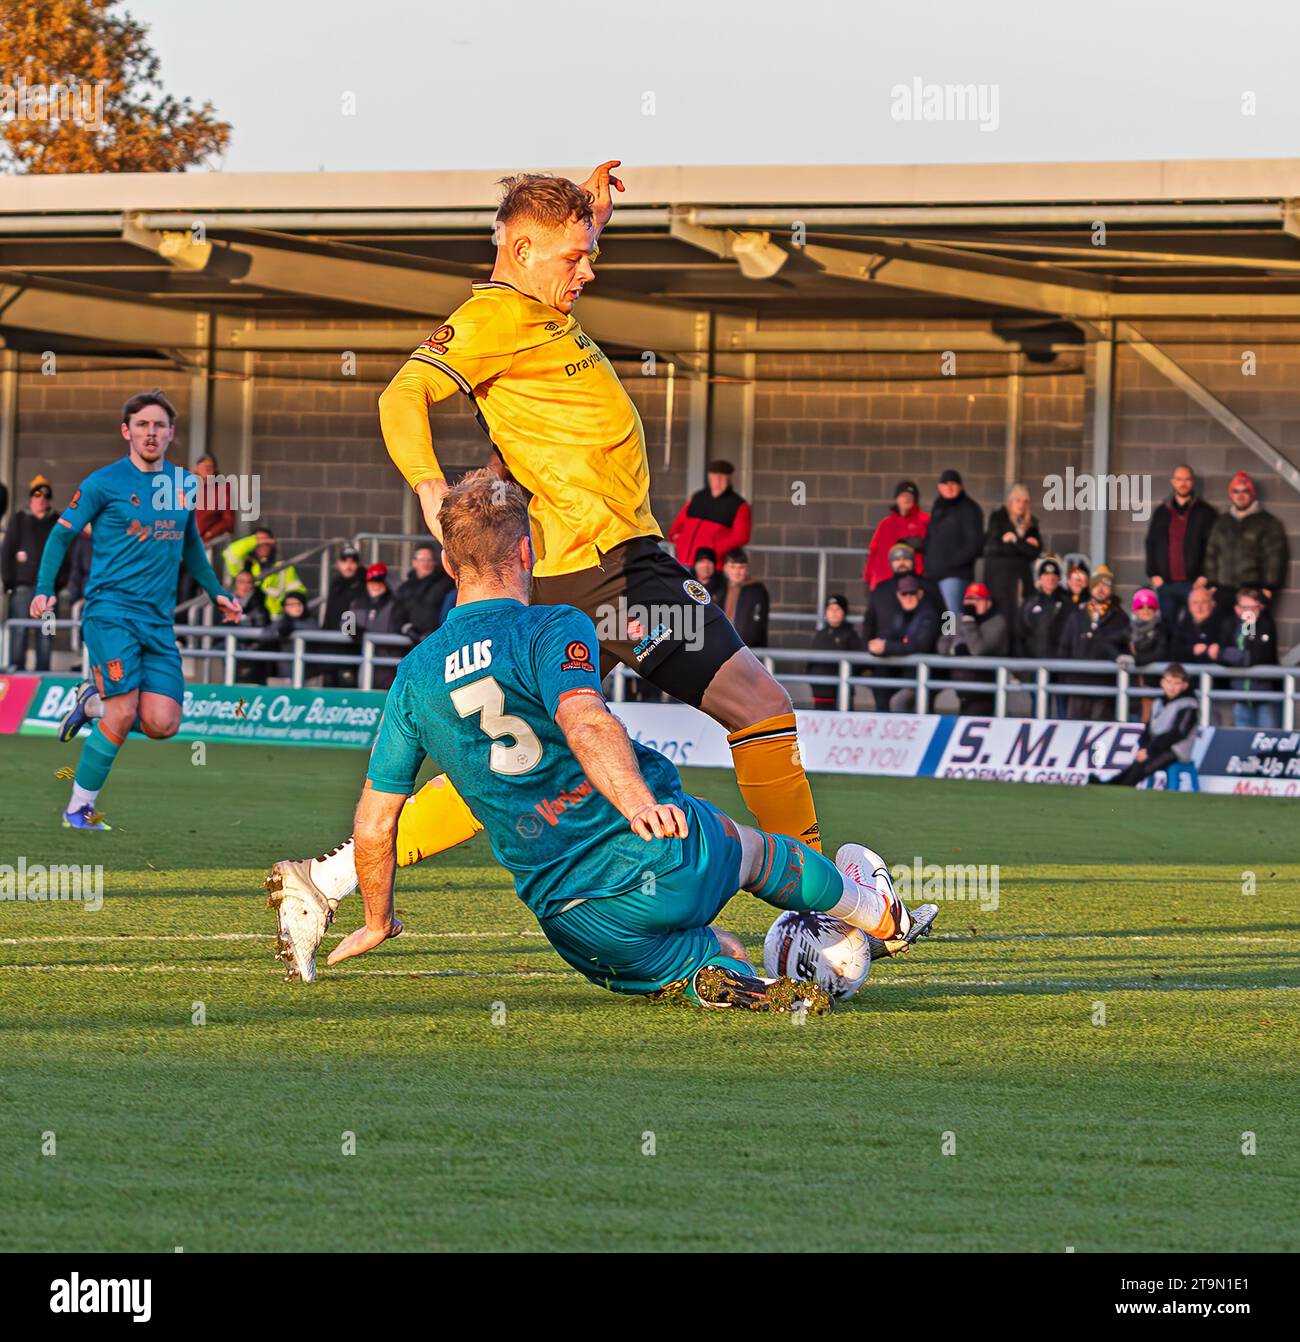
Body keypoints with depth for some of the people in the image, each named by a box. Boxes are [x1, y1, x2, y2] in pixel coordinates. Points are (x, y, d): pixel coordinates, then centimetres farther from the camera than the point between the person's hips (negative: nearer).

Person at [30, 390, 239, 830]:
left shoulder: (185, 484, 12)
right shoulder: (104, 483, -3)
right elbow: (62, 534, 2)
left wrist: (216, 593, 25)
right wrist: (45, 589, -10)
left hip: (158, 620, 5)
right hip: (111, 612, -5)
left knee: (162, 724, -9)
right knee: (123, 715, -17)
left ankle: (94, 701, 20)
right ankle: (78, 809, -1)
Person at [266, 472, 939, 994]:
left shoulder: (416, 676, 6)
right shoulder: (555, 629, -8)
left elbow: (373, 821, 8)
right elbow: (584, 722, -29)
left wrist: (377, 922, 22)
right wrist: (638, 800, -44)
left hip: (574, 925, 3)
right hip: (666, 862, -3)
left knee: (715, 953, 23)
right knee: (751, 848, 29)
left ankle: (722, 974, -12)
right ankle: (881, 918, 51)